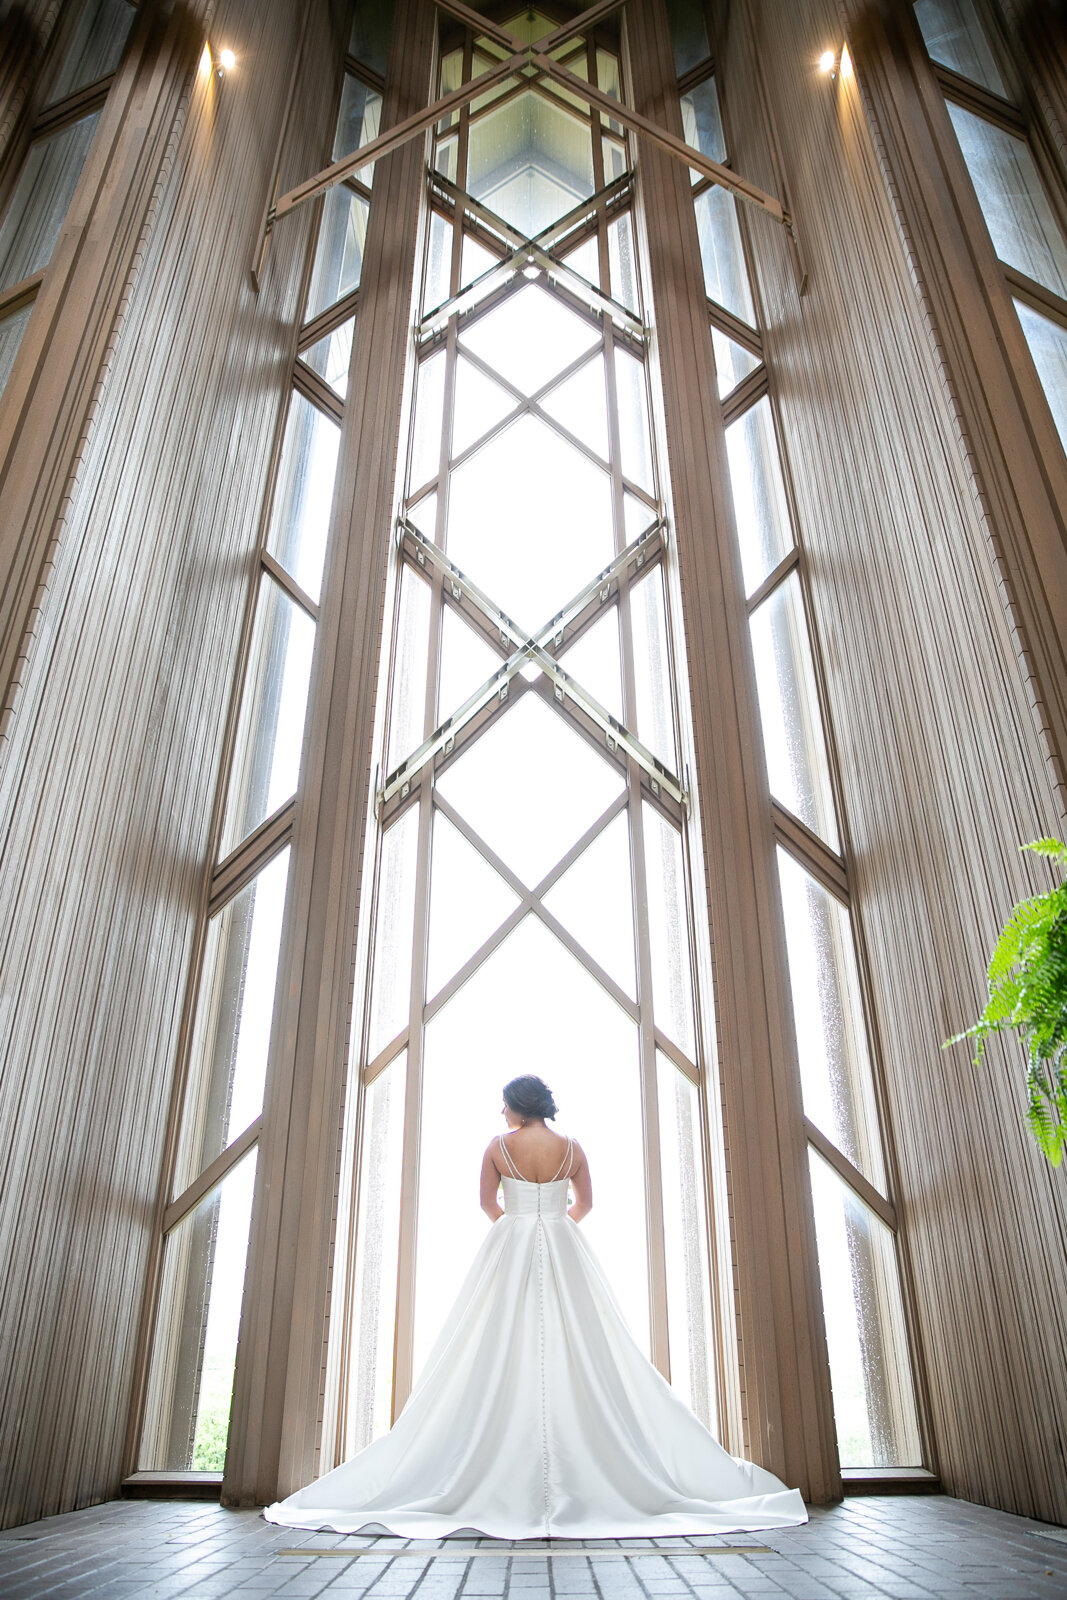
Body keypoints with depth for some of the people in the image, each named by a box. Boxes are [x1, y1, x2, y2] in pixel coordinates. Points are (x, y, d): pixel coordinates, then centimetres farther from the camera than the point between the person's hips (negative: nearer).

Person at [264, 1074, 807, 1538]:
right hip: (564, 1252, 1)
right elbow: (585, 1203, 14)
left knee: (504, 1352, 1)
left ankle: (511, 1477, 0)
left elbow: (486, 1203, 10)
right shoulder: (572, 1148, 4)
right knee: (575, 1352, 0)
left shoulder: (499, 1146, 0)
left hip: (510, 1250, -1)